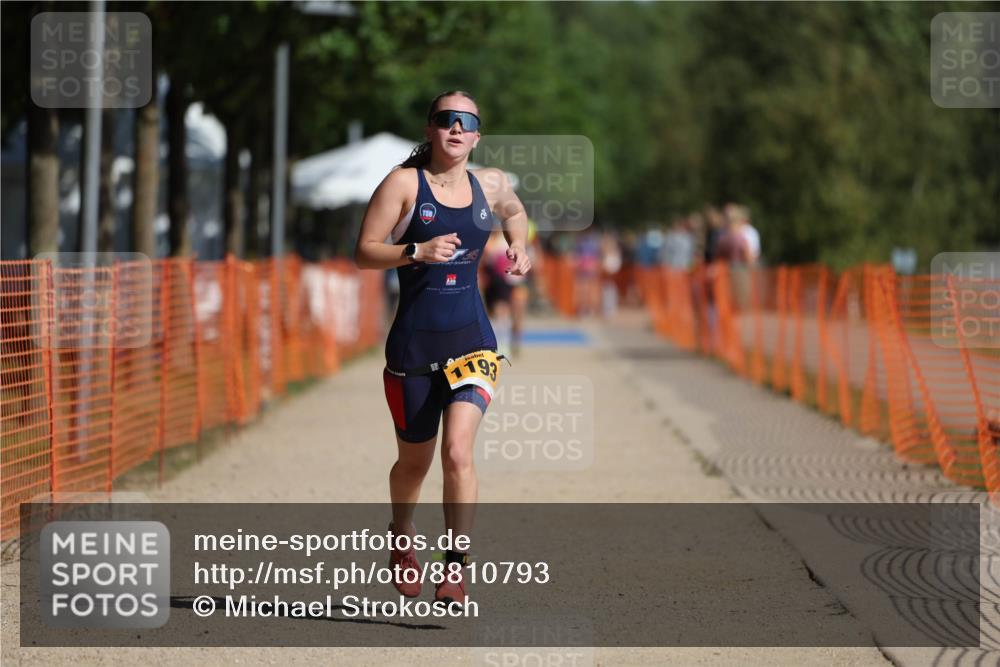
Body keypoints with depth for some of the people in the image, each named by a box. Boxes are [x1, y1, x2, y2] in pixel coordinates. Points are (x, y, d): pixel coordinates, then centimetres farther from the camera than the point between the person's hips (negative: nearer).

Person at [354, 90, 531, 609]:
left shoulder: (491, 185, 7)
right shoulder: (404, 182, -5)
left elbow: (514, 212, 32)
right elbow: (364, 253, -8)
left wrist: (517, 247, 13)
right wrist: (416, 251, -22)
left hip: (472, 340, 2)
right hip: (413, 345, -1)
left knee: (458, 451, -18)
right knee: (414, 461, 12)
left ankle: (456, 564, -10)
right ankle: (402, 535, 42)